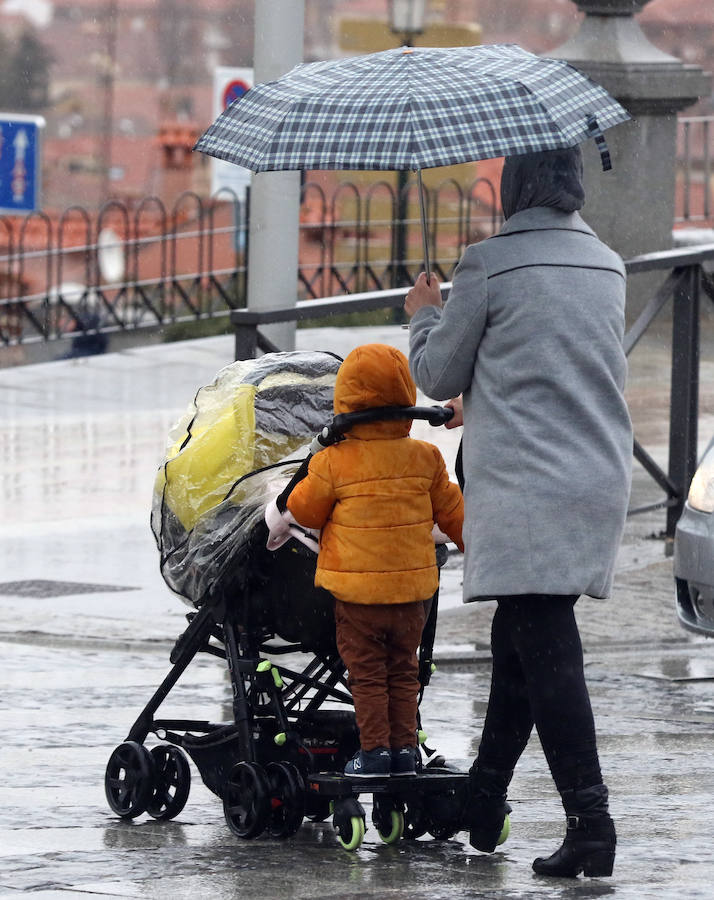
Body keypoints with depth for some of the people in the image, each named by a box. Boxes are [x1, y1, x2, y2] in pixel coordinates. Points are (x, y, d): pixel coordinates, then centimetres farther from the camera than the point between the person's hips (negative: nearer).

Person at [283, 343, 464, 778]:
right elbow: (450, 510, 11)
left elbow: (306, 511, -1)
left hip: (357, 589, -3)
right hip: (412, 586, 3)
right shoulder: (424, 458, -2)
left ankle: (374, 747, 3)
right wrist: (474, 545, 27)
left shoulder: (333, 462, -13)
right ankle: (404, 746, 15)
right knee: (404, 671, 15)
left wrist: (308, 482, 20)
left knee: (367, 673, 6)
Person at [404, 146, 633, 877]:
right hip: (600, 481, 7)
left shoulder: (489, 266, -9)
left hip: (523, 488, -7)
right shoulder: (606, 266, 11)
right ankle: (482, 806, 24)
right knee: (518, 642, 17)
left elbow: (436, 376, -1)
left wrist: (425, 316, 21)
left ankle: (589, 820, -17)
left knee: (547, 653, -9)